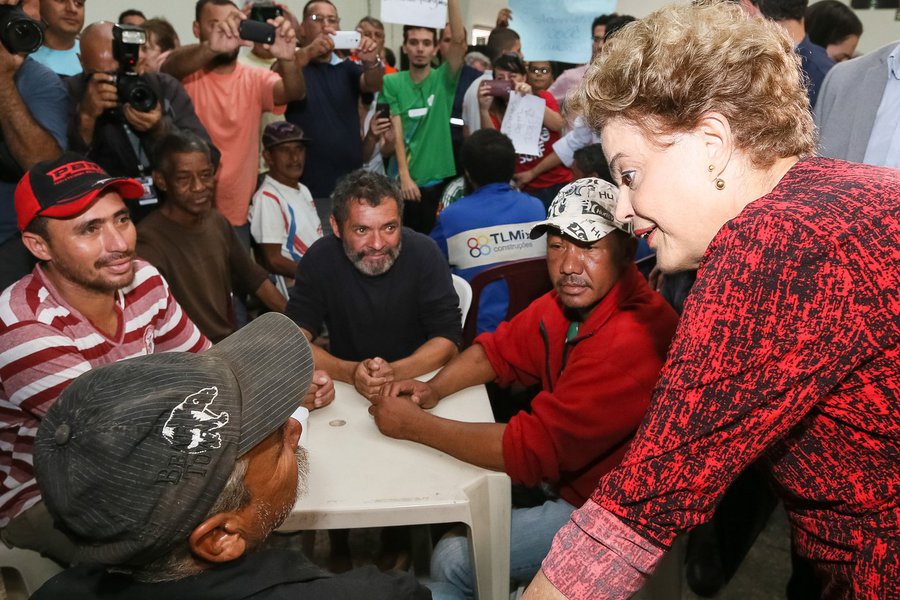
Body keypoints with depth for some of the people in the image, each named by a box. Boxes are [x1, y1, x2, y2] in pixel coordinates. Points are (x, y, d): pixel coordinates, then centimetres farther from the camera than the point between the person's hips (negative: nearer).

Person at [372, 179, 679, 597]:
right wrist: (434, 389, -12)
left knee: (453, 561, -11)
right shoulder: (572, 299, -6)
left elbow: (532, 446, -32)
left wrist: (414, 425, -23)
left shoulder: (634, 339, -33)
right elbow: (500, 349, 7)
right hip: (566, 474, 8)